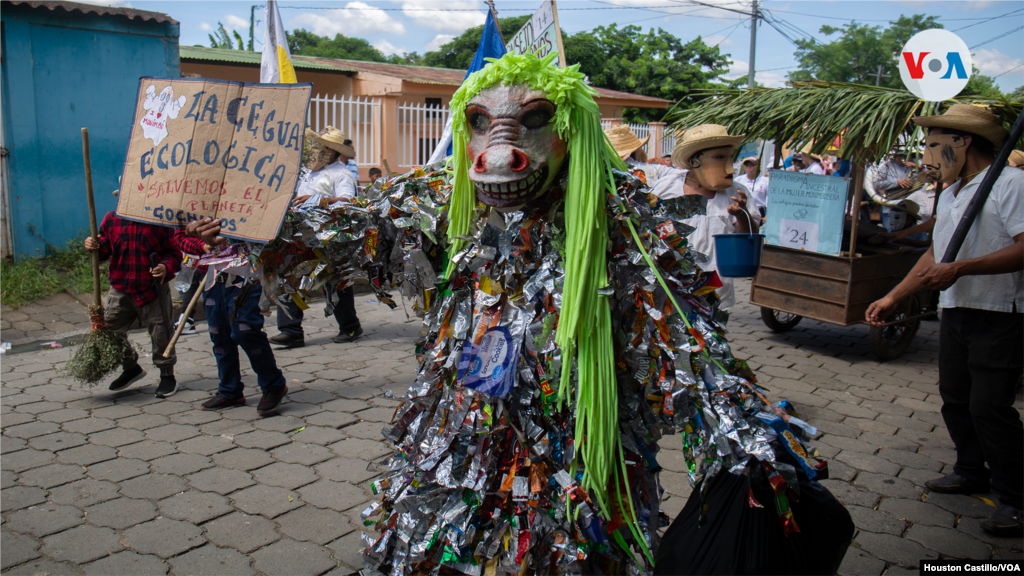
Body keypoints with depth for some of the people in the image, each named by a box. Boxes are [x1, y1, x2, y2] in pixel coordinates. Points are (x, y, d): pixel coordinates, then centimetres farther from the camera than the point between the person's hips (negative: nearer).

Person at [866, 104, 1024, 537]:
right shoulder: (949, 195, 17)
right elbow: (934, 256, 22)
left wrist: (959, 269, -24)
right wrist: (891, 299, 17)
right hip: (955, 311, 8)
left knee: (989, 404, -9)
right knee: (955, 398, 13)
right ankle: (972, 472, 31)